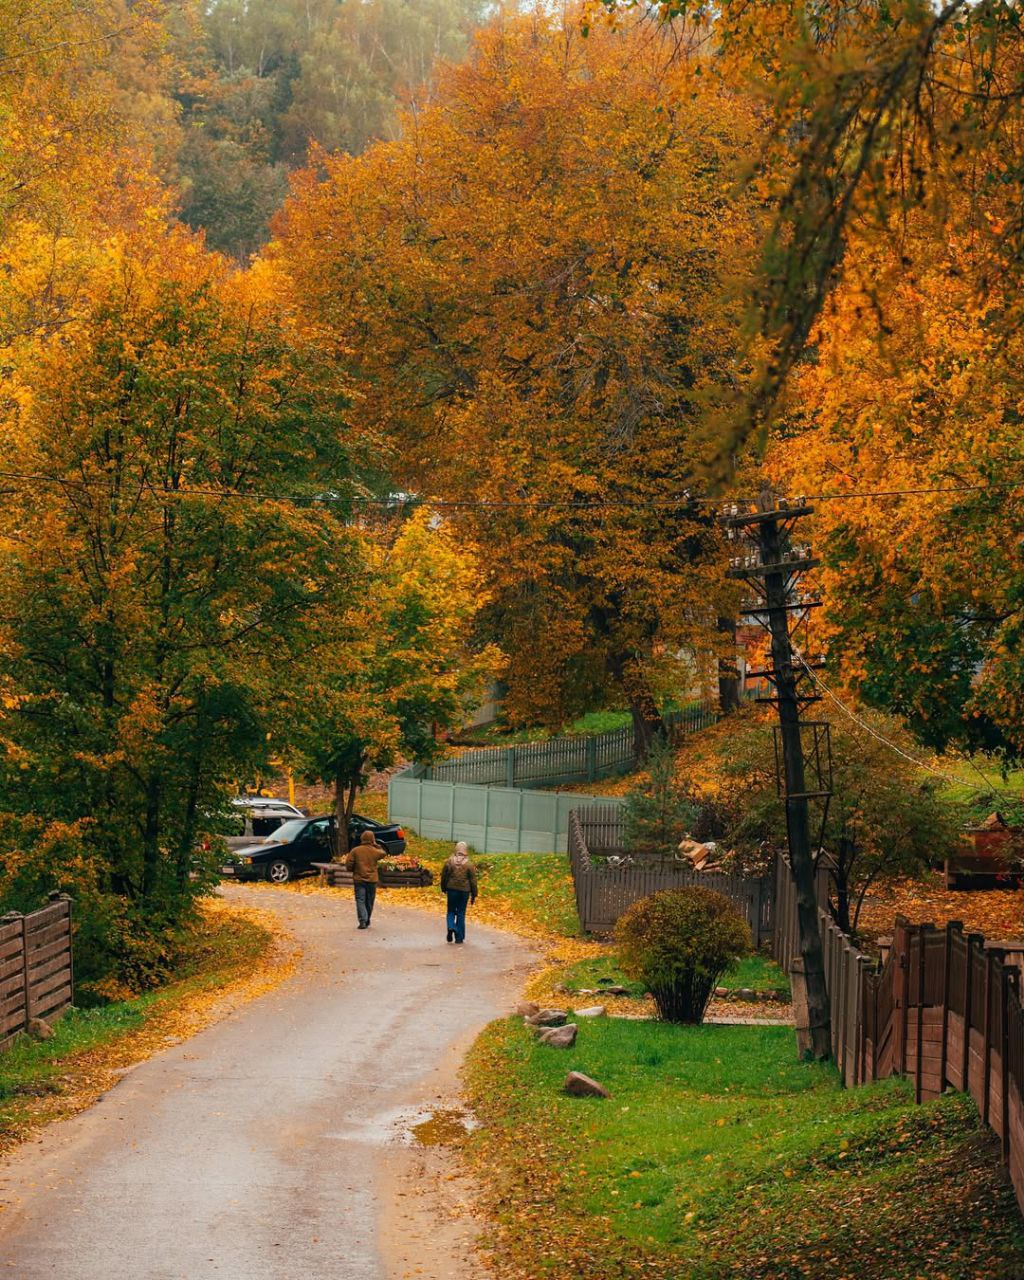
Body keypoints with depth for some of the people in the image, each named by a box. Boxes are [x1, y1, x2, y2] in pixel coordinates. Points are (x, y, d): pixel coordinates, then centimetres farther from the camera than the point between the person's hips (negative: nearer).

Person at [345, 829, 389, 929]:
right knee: (369, 901, 14)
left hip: (359, 880, -2)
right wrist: (376, 845, 20)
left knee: (360, 900, -3)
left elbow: (348, 864, -7)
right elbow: (384, 853, 21)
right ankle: (367, 921, 23)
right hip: (372, 880, 2)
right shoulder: (375, 851, -2)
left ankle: (363, 921, -18)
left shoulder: (355, 851, -6)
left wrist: (354, 870, 12)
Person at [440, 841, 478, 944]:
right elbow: (473, 881, -3)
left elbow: (443, 877, 4)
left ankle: (451, 927, -15)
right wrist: (474, 895, 6)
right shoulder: (469, 865, -6)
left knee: (451, 911, 14)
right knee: (461, 913, 8)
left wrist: (443, 889, 20)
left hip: (452, 890, 0)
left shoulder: (449, 862, -3)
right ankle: (459, 937, 10)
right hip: (464, 890, 0)